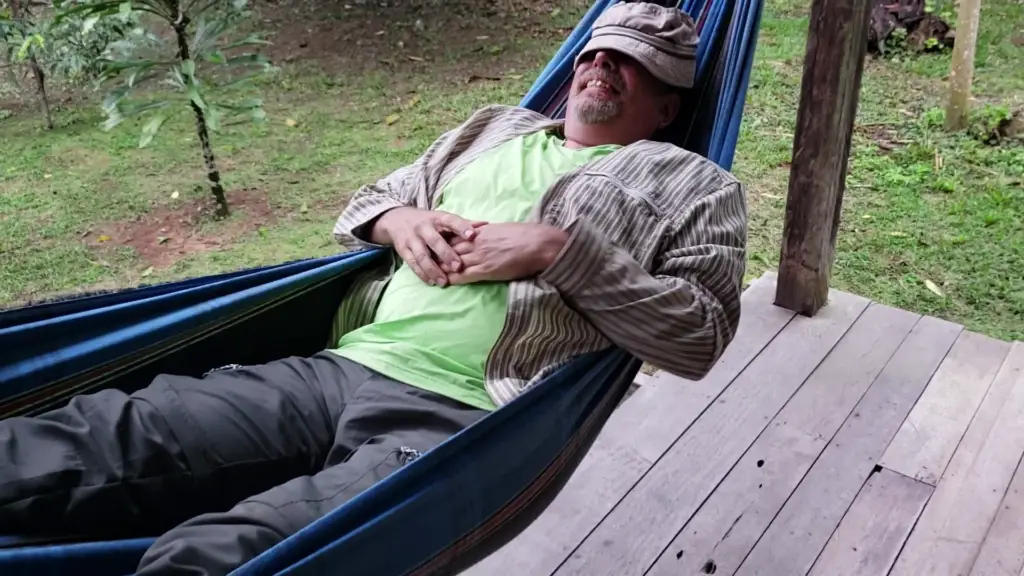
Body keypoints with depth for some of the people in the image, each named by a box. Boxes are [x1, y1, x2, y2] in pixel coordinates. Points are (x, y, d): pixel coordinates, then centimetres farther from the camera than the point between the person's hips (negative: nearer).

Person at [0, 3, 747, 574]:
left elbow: (701, 335, -2)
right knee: (98, 439, -14)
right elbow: (360, 207, 31)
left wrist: (560, 250, -9)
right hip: (343, 370, 6)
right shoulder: (495, 128, 26)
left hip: (461, 419, -5)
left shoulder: (689, 186, 13)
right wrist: (399, 219, 6)